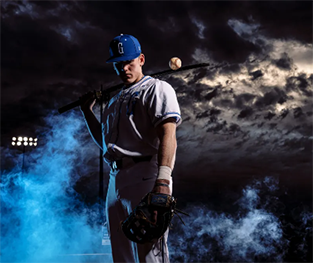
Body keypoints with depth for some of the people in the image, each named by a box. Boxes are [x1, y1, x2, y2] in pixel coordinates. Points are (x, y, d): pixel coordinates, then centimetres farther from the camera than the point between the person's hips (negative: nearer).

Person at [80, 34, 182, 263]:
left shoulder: (156, 89, 2)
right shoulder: (114, 101, 27)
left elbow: (168, 135, -13)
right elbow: (104, 142, 34)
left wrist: (162, 180, -26)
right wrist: (87, 111, 27)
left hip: (145, 177, -8)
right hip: (116, 180, 8)